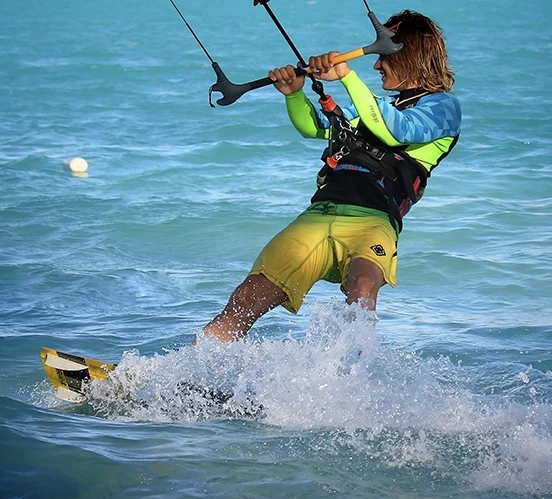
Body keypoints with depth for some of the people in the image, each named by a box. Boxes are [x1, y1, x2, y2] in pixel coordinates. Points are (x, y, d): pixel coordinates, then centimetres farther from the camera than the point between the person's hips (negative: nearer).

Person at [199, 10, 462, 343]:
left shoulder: (442, 106, 10)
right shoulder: (379, 104, 32)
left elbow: (394, 131, -9)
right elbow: (314, 127, 34)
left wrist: (347, 76, -14)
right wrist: (294, 93, 13)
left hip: (372, 221, -6)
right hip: (319, 215, 6)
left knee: (361, 287, -38)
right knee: (245, 303, -8)